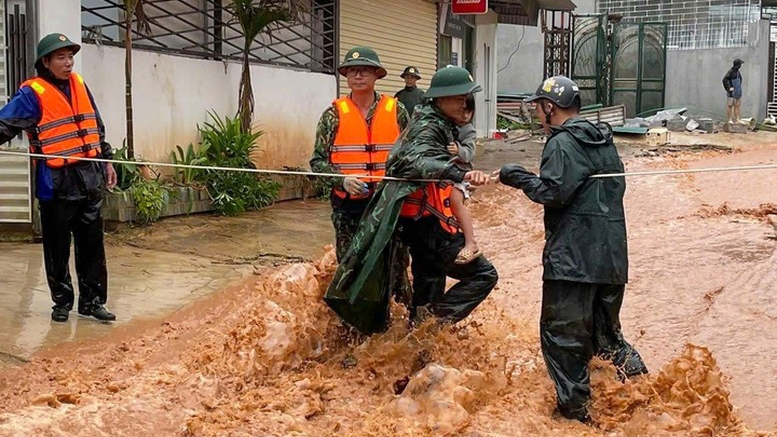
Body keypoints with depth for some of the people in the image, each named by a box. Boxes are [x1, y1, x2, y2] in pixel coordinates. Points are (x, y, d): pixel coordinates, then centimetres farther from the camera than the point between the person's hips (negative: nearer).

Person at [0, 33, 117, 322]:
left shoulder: (79, 84, 10)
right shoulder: (32, 93, -8)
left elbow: (96, 126, 19)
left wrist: (106, 160, 18)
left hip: (89, 179, 5)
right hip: (56, 183, -5)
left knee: (92, 245, 8)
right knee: (58, 248, 5)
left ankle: (92, 300, 16)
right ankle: (62, 301, 19)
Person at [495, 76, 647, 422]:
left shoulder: (562, 143, -10)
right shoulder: (605, 141, 16)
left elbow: (553, 193, -16)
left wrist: (520, 178, -4)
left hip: (572, 255, -8)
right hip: (612, 254, 8)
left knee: (562, 333, -2)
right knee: (605, 328, 20)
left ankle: (575, 410, 0)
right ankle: (634, 372, 8)